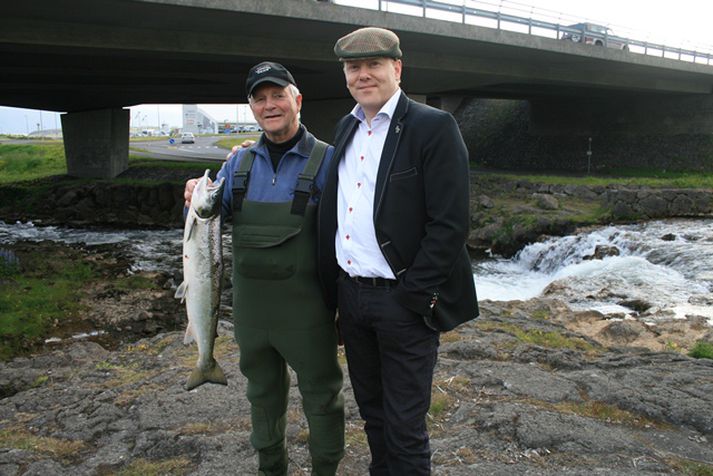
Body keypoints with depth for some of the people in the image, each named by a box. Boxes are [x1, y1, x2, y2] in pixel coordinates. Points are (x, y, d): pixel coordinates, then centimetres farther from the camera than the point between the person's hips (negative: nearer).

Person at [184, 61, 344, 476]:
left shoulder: (326, 161, -8)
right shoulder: (240, 163, 6)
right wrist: (196, 201, -14)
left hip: (305, 310, -4)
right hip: (250, 307, 5)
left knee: (321, 395, 11)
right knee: (263, 394, 21)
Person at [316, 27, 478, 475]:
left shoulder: (433, 127, -11)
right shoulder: (346, 127, 11)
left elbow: (450, 224, -16)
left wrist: (414, 295, -17)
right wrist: (333, 284, 8)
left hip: (403, 301, -7)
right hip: (350, 294, 7)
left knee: (405, 425, 6)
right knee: (372, 412, 22)